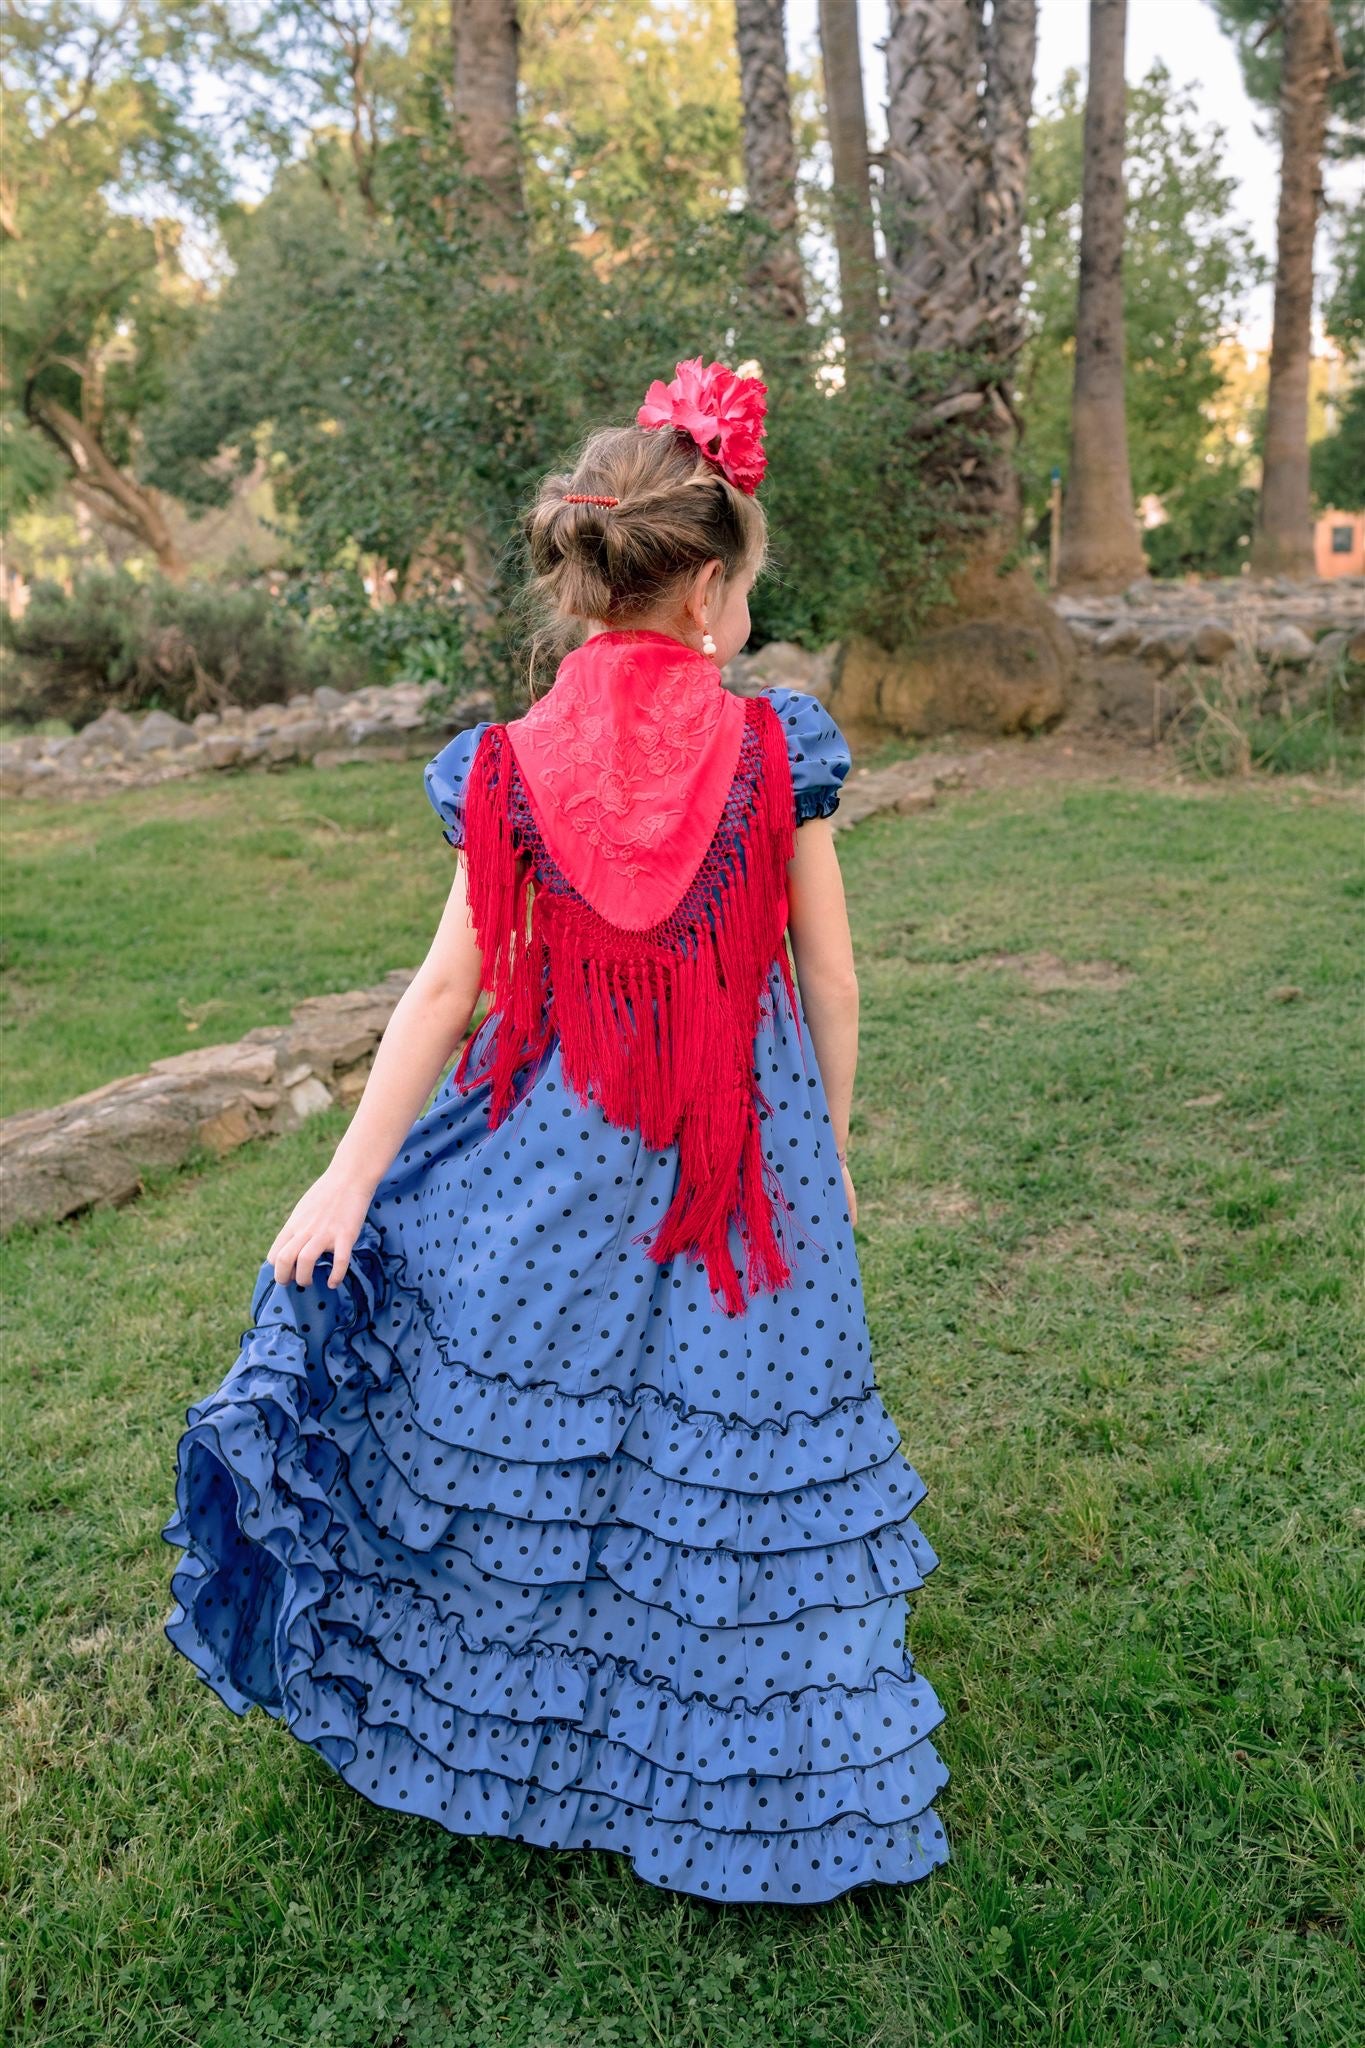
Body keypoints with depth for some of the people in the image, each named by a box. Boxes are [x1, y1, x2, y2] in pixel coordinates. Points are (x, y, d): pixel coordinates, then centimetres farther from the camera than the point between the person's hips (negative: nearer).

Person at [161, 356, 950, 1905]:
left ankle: (502, 1730, 39)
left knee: (524, 1428, 19)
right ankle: (730, 1781, 29)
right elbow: (829, 979, -3)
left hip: (555, 1146, 1)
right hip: (747, 1150, -1)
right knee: (727, 1447, 11)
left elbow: (451, 986, -8)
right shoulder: (780, 749, -9)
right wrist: (830, 1146, 11)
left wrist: (353, 1174, -2)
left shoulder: (513, 768, -7)